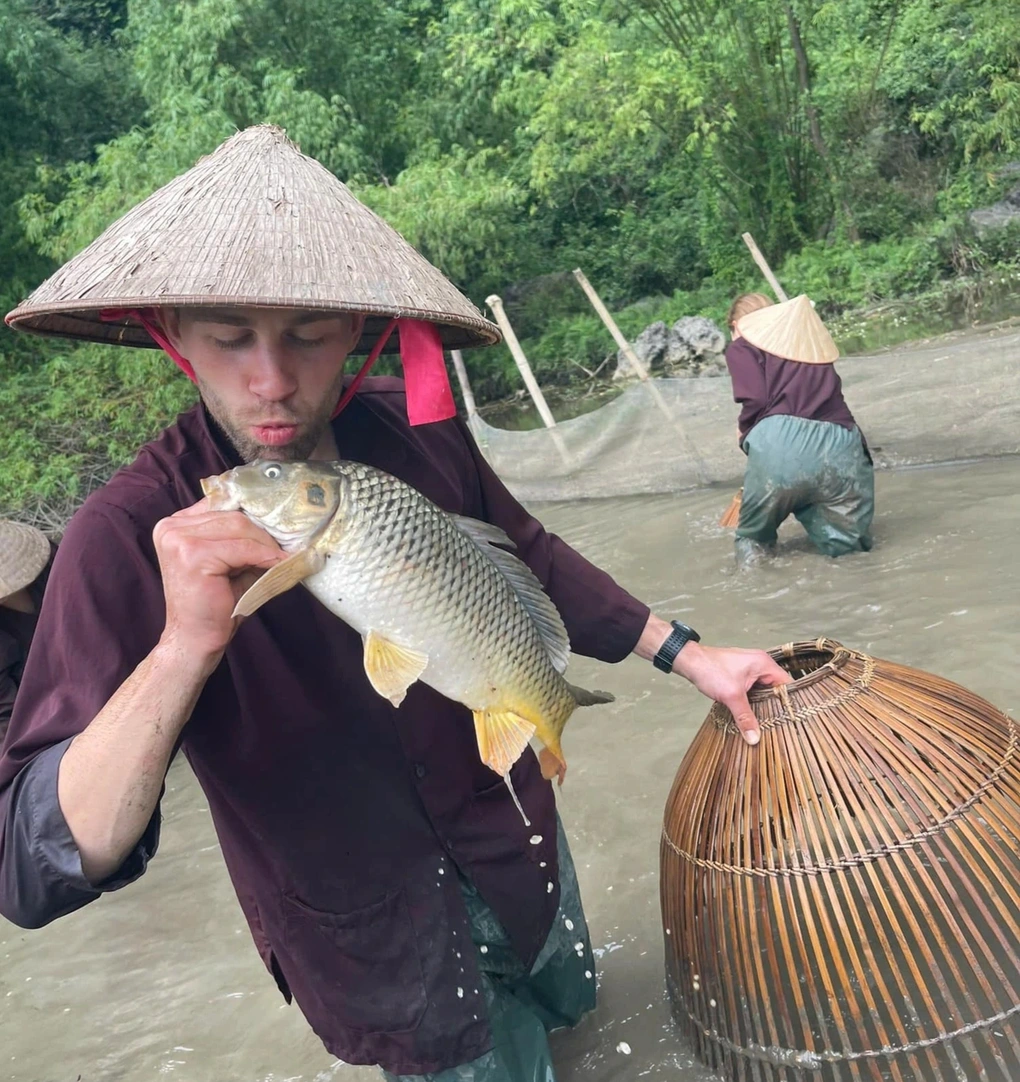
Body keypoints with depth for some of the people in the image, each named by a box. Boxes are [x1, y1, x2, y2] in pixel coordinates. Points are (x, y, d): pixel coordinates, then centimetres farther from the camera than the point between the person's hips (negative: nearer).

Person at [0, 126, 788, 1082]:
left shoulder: (419, 433, -14)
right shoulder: (129, 536, -26)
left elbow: (532, 563, 4)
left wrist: (689, 656, 1)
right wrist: (184, 647, -45)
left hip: (512, 836, 5)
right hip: (369, 931, -4)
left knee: (567, 1001, 30)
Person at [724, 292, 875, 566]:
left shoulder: (742, 346, 15)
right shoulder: (812, 338, 31)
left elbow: (755, 400, -3)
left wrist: (744, 431, 18)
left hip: (782, 443, -4)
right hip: (840, 445, 4)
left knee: (753, 534, 21)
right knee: (848, 544, 20)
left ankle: (752, 548, -5)